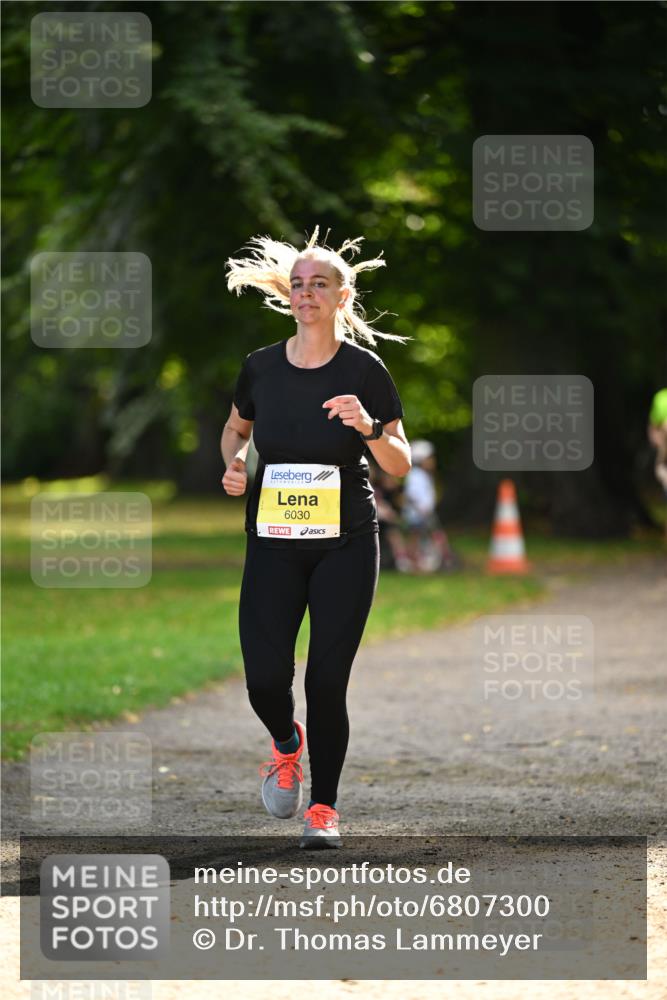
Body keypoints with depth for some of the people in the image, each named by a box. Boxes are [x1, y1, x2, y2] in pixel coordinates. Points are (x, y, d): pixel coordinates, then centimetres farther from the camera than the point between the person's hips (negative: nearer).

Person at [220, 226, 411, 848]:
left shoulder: (364, 371, -4)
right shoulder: (261, 367, 2)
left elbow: (400, 465, -2)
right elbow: (235, 429, 22)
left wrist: (368, 427, -22)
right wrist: (234, 463, 0)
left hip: (345, 544, -2)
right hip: (272, 543, 2)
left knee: (327, 681, -4)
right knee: (265, 677, -9)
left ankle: (323, 808, 12)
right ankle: (287, 744, 27)